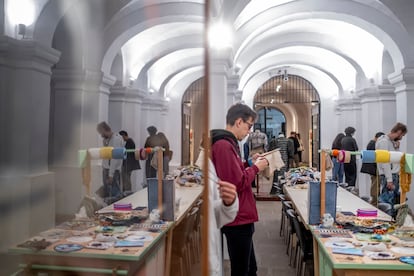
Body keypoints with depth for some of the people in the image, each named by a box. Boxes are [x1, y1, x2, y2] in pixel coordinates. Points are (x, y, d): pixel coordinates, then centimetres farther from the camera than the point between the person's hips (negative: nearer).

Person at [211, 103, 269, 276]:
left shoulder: (225, 143, 12)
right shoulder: (224, 145, -21)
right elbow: (238, 183, -25)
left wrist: (249, 164, 7)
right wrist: (256, 168, -10)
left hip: (239, 216, 10)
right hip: (237, 219, -10)